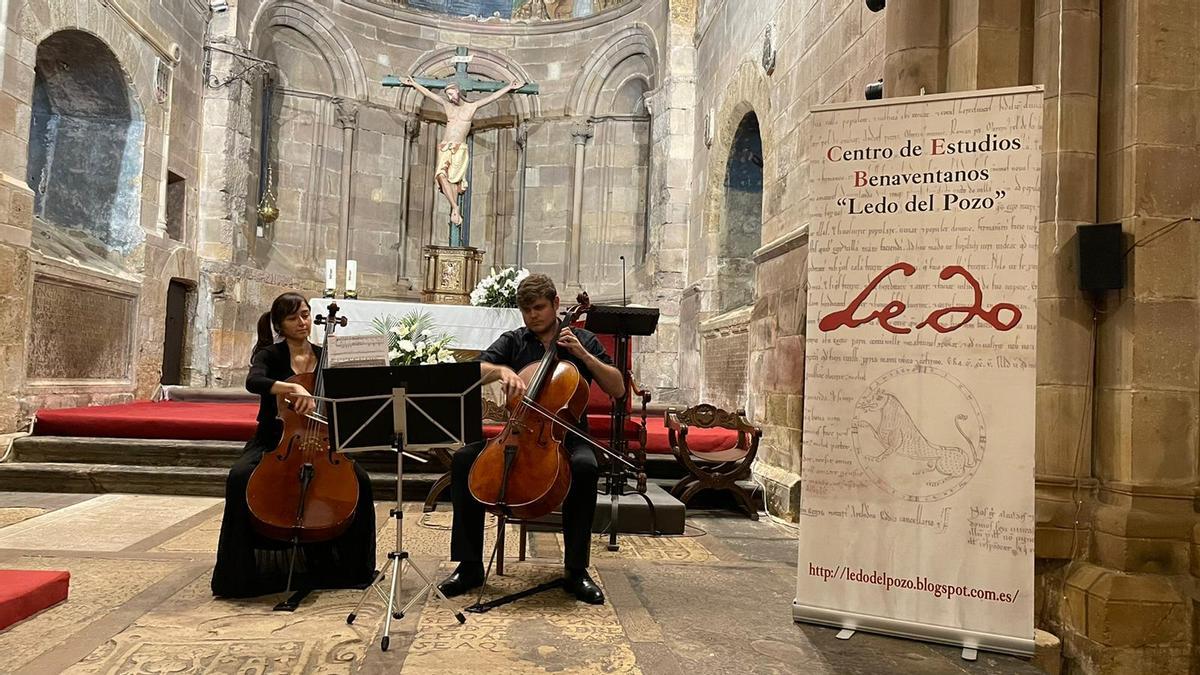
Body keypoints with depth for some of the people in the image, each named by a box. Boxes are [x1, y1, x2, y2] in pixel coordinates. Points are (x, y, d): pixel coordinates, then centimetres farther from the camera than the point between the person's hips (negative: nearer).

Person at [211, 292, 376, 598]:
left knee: (359, 480, -23)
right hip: (272, 442, -2)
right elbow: (254, 381, -25)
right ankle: (241, 571, -14)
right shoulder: (270, 355, -1)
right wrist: (294, 387, -41)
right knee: (240, 478, -33)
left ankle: (351, 567, -5)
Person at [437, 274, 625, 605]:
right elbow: (474, 371, -6)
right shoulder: (512, 342, 10)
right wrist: (502, 370, -26)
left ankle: (576, 570, -23)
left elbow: (618, 389, 1)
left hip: (566, 436, -2)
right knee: (464, 459, -24)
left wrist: (583, 353, -9)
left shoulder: (582, 340, 8)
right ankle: (470, 565, -14)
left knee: (585, 465, -37)